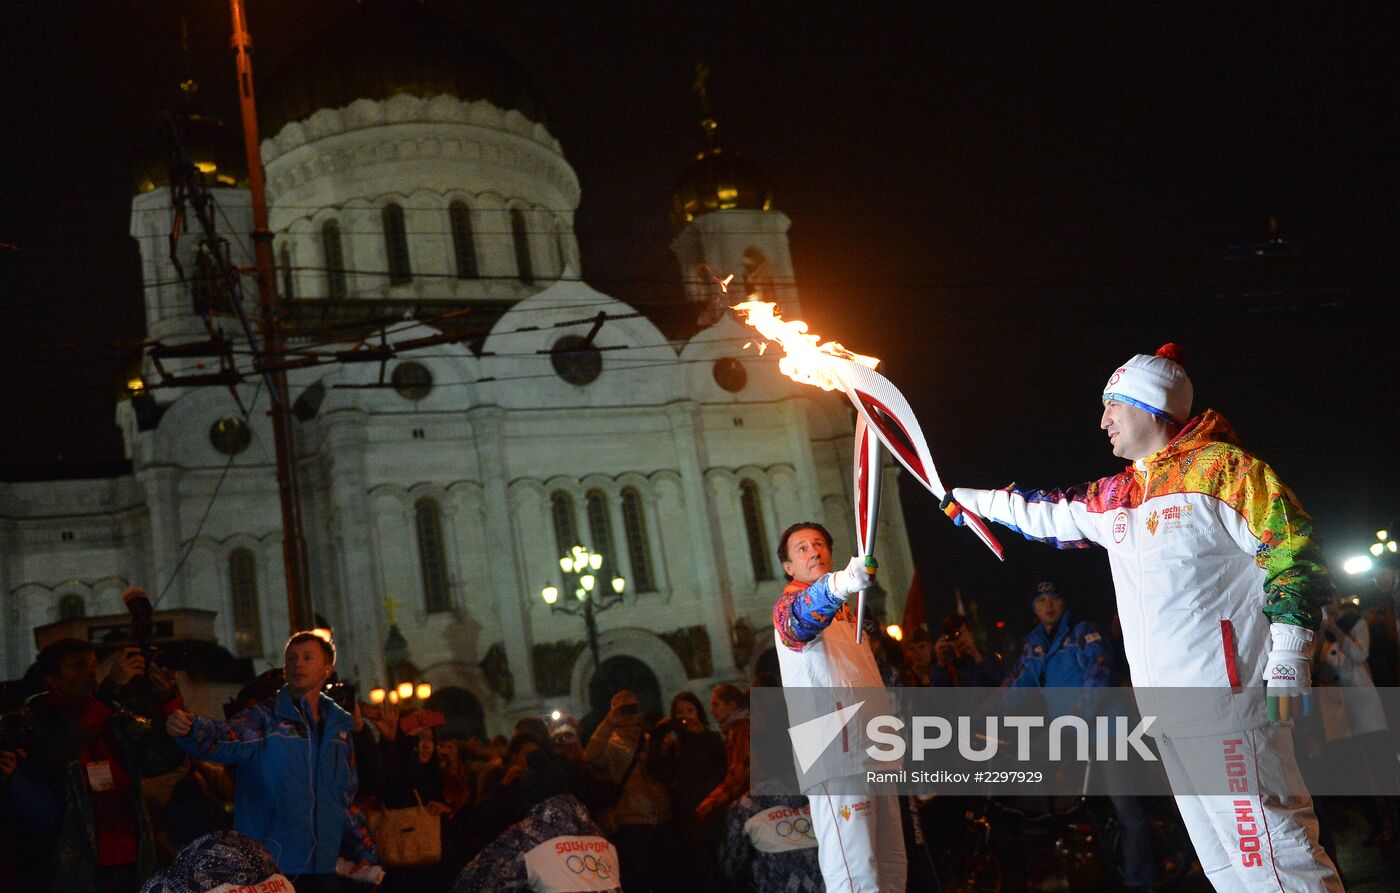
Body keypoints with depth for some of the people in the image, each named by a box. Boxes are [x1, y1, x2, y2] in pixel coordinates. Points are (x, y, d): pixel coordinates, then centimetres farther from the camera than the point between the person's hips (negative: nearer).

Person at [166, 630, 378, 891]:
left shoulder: (339, 728, 12)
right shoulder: (264, 720, -4)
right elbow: (224, 740, -25)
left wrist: (365, 853, 16)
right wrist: (188, 729, -44)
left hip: (323, 870, 5)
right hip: (267, 869, -5)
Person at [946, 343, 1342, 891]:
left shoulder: (1220, 467, -7)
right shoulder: (1117, 497, 17)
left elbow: (1292, 556, -11)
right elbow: (1049, 516, 32)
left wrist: (1288, 661, -16)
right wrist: (970, 499, 36)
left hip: (1229, 702, -8)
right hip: (1168, 715, 9)